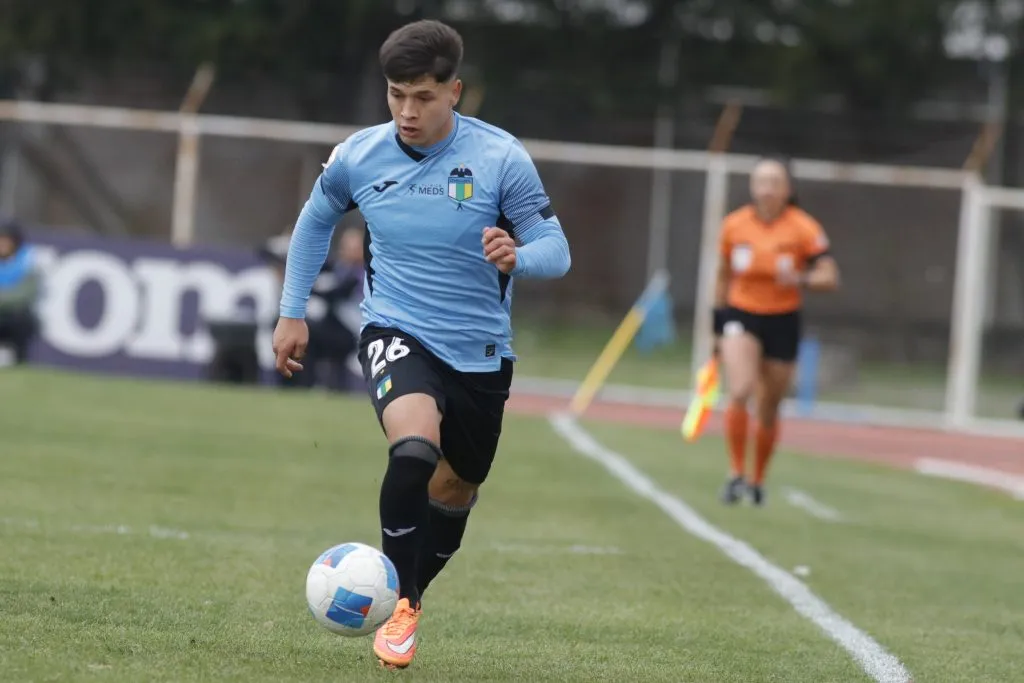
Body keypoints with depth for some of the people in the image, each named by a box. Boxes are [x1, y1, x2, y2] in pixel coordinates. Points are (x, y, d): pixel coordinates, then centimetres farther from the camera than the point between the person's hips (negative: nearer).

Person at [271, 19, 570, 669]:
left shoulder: (501, 158, -14)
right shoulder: (358, 158, -7)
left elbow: (556, 249, -11)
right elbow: (317, 220, 14)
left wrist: (518, 257, -34)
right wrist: (292, 312, 13)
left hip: (481, 352, 1)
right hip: (397, 334, -1)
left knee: (456, 488, 16)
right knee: (416, 447, -30)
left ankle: (409, 595, 44)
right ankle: (399, 605, -16)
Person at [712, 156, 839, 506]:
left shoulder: (803, 228, -10)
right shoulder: (734, 225, -3)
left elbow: (830, 276, -13)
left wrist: (800, 280, -33)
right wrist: (718, 325, 14)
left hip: (783, 322, 0)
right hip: (741, 316, 0)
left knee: (769, 409, 9)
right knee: (740, 392, -23)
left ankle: (757, 480, 29)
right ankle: (736, 474, -13)